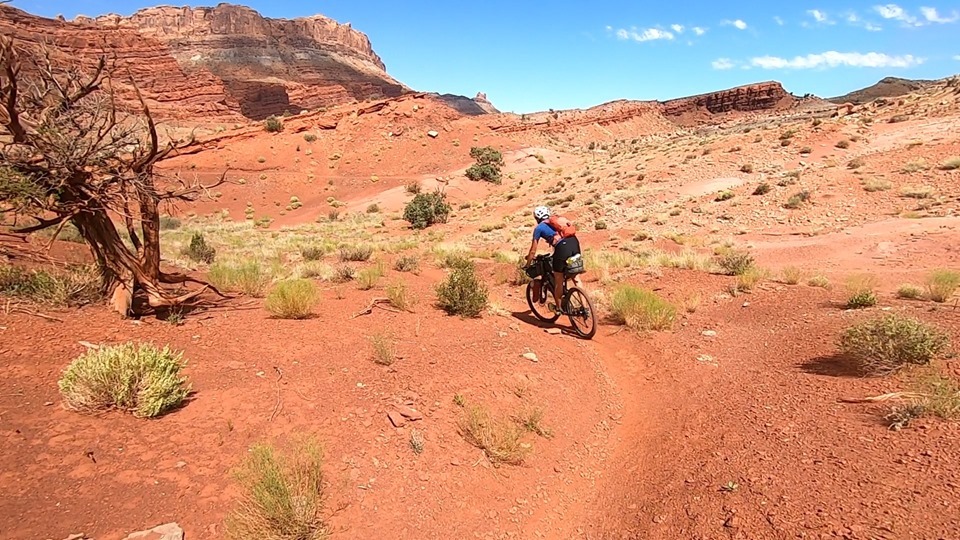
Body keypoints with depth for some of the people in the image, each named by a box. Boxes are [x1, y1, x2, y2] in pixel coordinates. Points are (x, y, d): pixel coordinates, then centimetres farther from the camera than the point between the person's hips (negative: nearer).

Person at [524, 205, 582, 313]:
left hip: (562, 247, -5)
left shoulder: (539, 228, 15)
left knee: (558, 281, 12)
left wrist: (528, 265, 30)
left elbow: (533, 251, 17)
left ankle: (558, 307, 25)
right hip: (574, 242, 6)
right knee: (576, 278, 18)